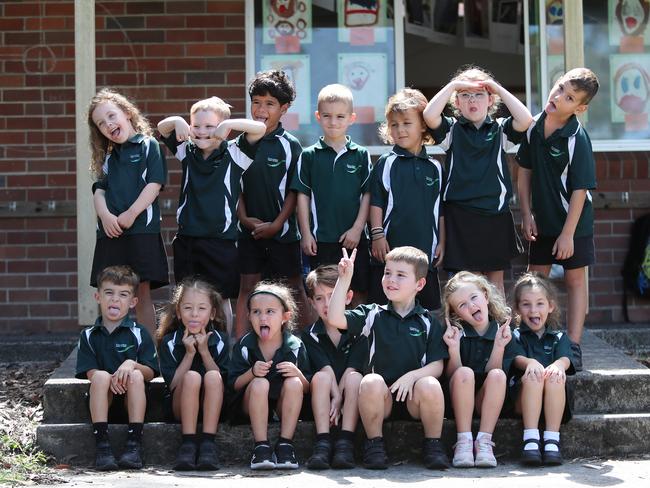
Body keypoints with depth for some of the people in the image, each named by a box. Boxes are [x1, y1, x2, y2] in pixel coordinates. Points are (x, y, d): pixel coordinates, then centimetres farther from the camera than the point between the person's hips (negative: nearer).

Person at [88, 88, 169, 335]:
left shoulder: (149, 145, 4)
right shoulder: (108, 155, 21)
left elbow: (155, 184, -6)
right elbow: (99, 190, 12)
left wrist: (130, 215, -14)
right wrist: (105, 215, -9)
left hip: (141, 229, -5)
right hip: (109, 231, 5)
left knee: (142, 293, -3)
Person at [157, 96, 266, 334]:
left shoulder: (233, 154, -3)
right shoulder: (187, 151, 9)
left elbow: (260, 128, -13)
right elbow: (161, 127, 17)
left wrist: (229, 124, -19)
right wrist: (177, 121, -2)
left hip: (220, 239, -4)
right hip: (187, 237, 4)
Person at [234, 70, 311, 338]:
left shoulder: (290, 145, -4)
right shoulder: (242, 142, 6)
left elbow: (294, 192, -5)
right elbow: (236, 186, 8)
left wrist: (276, 224, -11)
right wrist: (244, 218, -4)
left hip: (282, 231, -3)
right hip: (249, 230, 3)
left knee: (294, 290, 5)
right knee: (247, 288, 4)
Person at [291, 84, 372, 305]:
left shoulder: (361, 155, 3)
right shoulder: (309, 156, 2)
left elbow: (367, 194, 3)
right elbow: (303, 195, 4)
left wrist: (357, 229, -5)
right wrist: (306, 233, -2)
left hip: (353, 237, 1)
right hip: (320, 238, 0)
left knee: (359, 292, 4)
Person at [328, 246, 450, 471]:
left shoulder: (428, 322, 9)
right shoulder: (373, 315, 11)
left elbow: (437, 366, 2)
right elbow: (335, 319, -4)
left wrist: (412, 376, -17)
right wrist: (344, 279, -8)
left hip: (413, 394, 0)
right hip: (381, 397, 0)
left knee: (430, 385, -32)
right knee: (371, 381, -32)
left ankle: (433, 444, -9)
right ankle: (374, 443, -13)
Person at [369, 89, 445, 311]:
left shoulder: (434, 167, 9)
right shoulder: (385, 163, 1)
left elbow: (441, 210, 13)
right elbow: (376, 202, -1)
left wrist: (441, 242, 9)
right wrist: (377, 235, -9)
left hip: (426, 250, 3)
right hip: (390, 248, -3)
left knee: (427, 305, 8)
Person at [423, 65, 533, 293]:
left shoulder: (500, 128, 6)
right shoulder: (452, 129, 3)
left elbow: (525, 120, -13)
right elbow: (429, 115, -15)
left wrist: (499, 89, -6)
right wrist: (453, 85, -9)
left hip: (496, 214, 1)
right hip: (461, 214, -1)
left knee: (495, 281, 10)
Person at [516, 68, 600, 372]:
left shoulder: (577, 139, -19)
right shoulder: (534, 127, -3)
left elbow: (580, 189, -19)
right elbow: (525, 171, 7)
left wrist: (568, 233, -20)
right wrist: (526, 215, 3)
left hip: (573, 221, -6)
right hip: (542, 220, 6)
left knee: (575, 278, 3)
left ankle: (573, 347, 6)